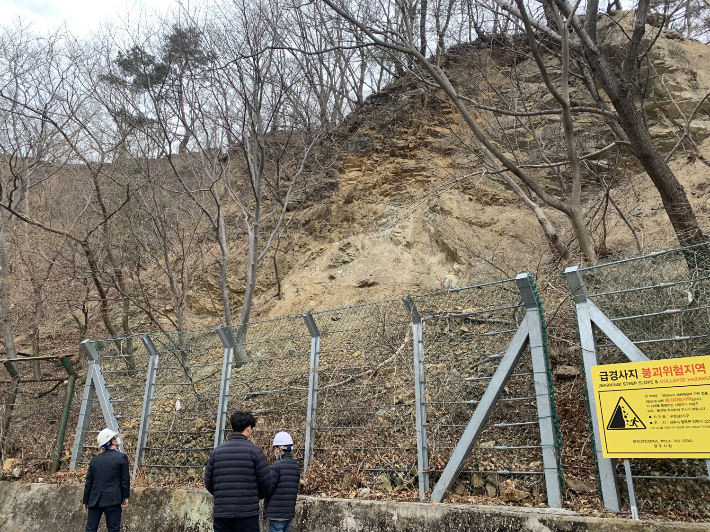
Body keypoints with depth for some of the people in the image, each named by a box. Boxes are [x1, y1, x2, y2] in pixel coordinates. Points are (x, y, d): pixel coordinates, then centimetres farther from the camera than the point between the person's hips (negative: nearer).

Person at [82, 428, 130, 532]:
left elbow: (88, 482, 10)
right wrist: (125, 497, 3)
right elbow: (125, 479, -6)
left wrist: (86, 501, 19)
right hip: (112, 500, -4)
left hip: (94, 500, 5)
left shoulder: (95, 459, 7)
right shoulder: (121, 457, -7)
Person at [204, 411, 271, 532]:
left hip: (221, 513, 4)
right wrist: (258, 496, 16)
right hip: (247, 513, -3)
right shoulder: (254, 450, -5)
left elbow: (208, 482, 8)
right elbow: (265, 481, -5)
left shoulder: (216, 451, 6)